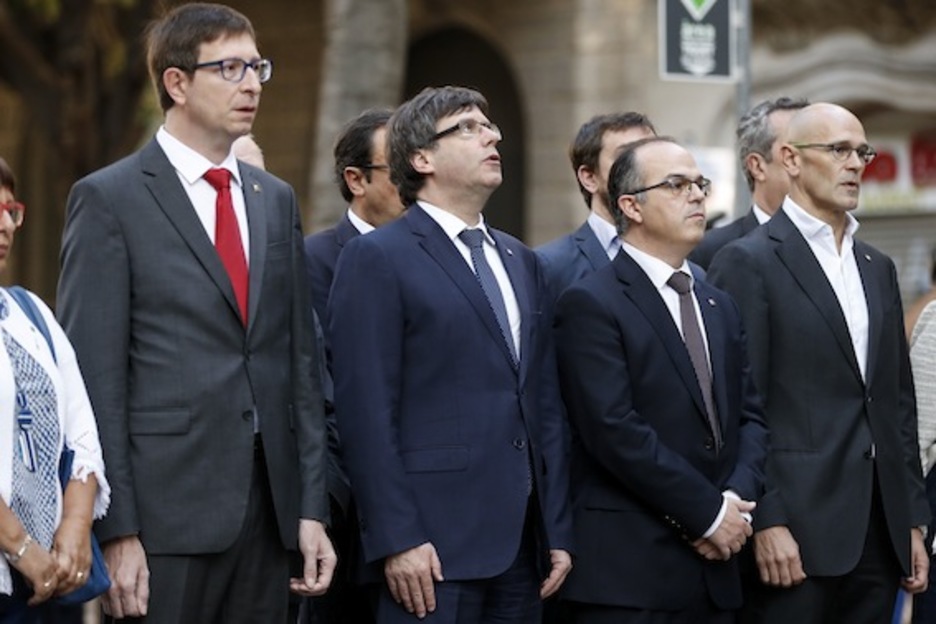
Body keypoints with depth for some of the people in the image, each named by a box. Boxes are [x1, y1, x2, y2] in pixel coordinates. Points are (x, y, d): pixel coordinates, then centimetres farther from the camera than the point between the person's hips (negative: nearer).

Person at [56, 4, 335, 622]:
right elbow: (94, 378, -7)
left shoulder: (277, 199, 15)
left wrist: (312, 507, 8)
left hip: (268, 504, 5)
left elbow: (300, 362, 15)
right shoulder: (108, 199, -3)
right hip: (165, 512, -5)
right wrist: (116, 532, -13)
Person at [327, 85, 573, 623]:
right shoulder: (377, 259, -3)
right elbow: (367, 413, -10)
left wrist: (558, 531, 11)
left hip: (521, 546, 6)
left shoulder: (520, 260, 18)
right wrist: (396, 540, -15)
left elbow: (545, 403, 17)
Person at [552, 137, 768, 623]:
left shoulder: (720, 308, 18)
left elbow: (750, 415, 13)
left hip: (715, 567, 7)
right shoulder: (590, 304, -6)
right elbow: (615, 429, -15)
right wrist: (708, 512, -13)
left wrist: (737, 500, -6)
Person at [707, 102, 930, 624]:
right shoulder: (748, 262, -4)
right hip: (797, 530, -6)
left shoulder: (879, 268, 18)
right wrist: (766, 522, -15)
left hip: (879, 533, 6)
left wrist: (913, 521, 14)